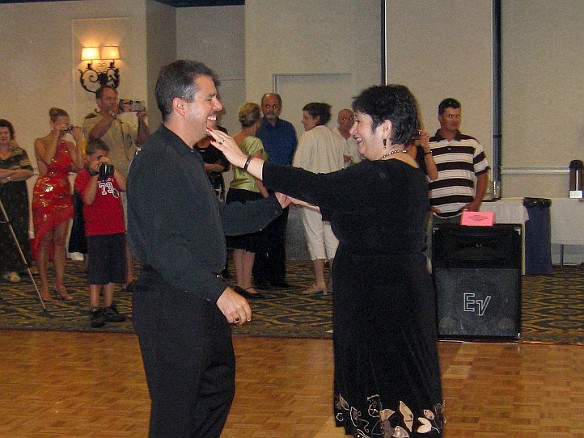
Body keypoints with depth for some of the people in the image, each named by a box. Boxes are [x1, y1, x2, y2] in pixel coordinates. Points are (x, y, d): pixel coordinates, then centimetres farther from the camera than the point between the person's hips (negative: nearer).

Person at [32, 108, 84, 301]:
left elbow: (79, 167, -6)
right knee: (44, 240, -1)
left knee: (60, 241, 4)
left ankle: (60, 285, 8)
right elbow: (48, 159, -23)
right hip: (44, 195, -4)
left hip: (63, 195, 4)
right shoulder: (41, 142, -2)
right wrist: (56, 135, -17)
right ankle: (44, 286, 5)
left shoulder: (69, 145, 10)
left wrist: (78, 141, -6)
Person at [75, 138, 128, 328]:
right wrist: (95, 174, -19)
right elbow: (88, 199, -18)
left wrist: (111, 168, -9)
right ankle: (95, 309, -4)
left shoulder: (111, 173, 15)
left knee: (113, 271, 11)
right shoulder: (83, 176, -2)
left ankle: (108, 308, 19)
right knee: (96, 272, -6)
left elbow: (124, 186, -3)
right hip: (96, 231, -6)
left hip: (117, 229, 6)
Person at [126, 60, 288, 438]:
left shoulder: (189, 157, 16)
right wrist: (220, 292, -30)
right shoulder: (158, 163, -20)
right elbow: (167, 247, -27)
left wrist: (276, 203, 12)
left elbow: (219, 219, 20)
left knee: (218, 389, 21)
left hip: (200, 298, 11)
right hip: (171, 304, -11)